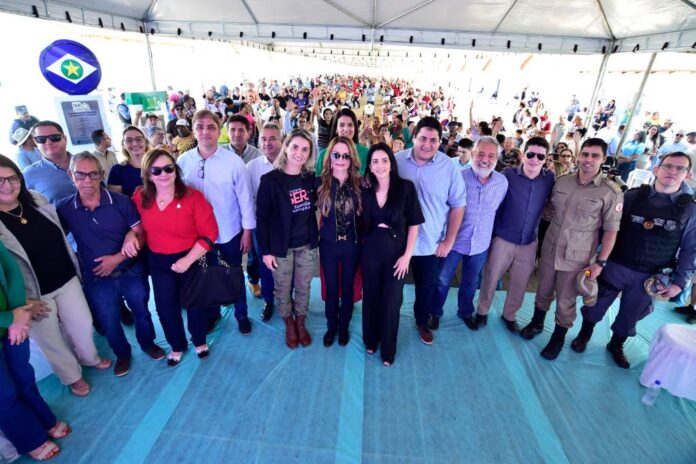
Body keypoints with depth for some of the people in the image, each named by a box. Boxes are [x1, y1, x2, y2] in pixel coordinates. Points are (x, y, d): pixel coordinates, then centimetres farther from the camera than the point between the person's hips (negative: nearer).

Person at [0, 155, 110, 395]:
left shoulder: (38, 200, -3)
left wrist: (74, 268, 14)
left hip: (66, 279, 5)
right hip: (33, 292, -4)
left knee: (83, 324, 19)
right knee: (51, 339, 15)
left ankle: (90, 358, 48)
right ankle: (72, 376, 39)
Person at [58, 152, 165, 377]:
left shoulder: (121, 202, -14)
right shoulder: (65, 210, -9)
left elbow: (141, 235, -11)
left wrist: (117, 258, -19)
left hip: (131, 272, -1)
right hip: (96, 280, 1)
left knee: (141, 312, 19)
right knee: (110, 324, 17)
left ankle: (148, 343, 46)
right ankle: (122, 354, 44)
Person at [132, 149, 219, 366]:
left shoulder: (192, 197, -20)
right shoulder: (140, 198, -8)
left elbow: (209, 233, -19)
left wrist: (187, 260, -22)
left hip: (192, 259, -3)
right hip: (159, 262, 3)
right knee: (165, 307, 16)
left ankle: (199, 340, 44)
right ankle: (177, 346, 42)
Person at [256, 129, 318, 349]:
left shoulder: (311, 178, -2)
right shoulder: (270, 180, -13)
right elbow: (261, 218, -11)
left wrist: (315, 236, 3)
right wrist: (265, 250, -11)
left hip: (307, 244, 3)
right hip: (281, 246, -3)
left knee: (303, 288, 16)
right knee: (283, 289, 14)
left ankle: (301, 323, 39)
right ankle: (289, 324, 38)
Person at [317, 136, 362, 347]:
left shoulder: (359, 184, -6)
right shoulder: (321, 183, -7)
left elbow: (364, 214, -1)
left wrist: (361, 237, -6)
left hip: (352, 244, 0)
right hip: (328, 243, 0)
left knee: (347, 286, 15)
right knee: (331, 287, 13)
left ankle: (344, 326, 36)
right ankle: (331, 326, 35)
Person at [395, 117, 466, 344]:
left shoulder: (449, 168, -10)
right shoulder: (396, 161, -9)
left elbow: (458, 206, -3)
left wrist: (449, 240, -4)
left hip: (430, 243, 0)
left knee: (426, 286, 20)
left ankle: (422, 322, 46)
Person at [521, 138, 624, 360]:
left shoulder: (611, 192, -12)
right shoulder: (561, 181, -2)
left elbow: (611, 230, -9)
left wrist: (600, 262, -10)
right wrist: (541, 235, 11)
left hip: (577, 258, -3)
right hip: (549, 249, 3)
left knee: (565, 302, 11)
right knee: (543, 291, 20)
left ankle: (558, 338, 33)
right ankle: (537, 323, 43)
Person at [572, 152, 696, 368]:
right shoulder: (632, 196, -7)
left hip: (650, 277, 2)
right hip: (615, 266, -1)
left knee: (630, 316, 18)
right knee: (596, 305, 14)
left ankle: (616, 345, 42)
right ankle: (584, 334, 38)